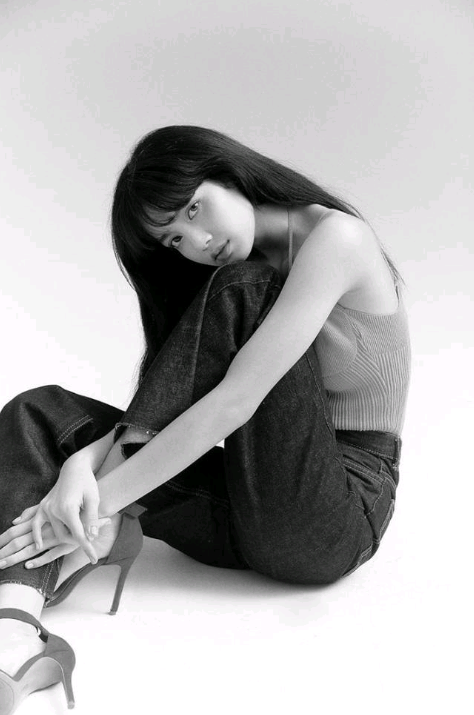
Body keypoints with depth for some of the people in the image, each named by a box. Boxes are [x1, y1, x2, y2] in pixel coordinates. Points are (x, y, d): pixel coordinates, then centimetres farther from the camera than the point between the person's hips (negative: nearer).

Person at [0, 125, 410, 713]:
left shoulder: (335, 237, -13)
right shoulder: (242, 270, 12)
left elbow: (234, 402, -24)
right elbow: (157, 408, 0)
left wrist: (104, 500, -23)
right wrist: (81, 466, -19)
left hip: (337, 517, -7)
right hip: (243, 515, 7)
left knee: (240, 291, -22)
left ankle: (109, 523, -20)